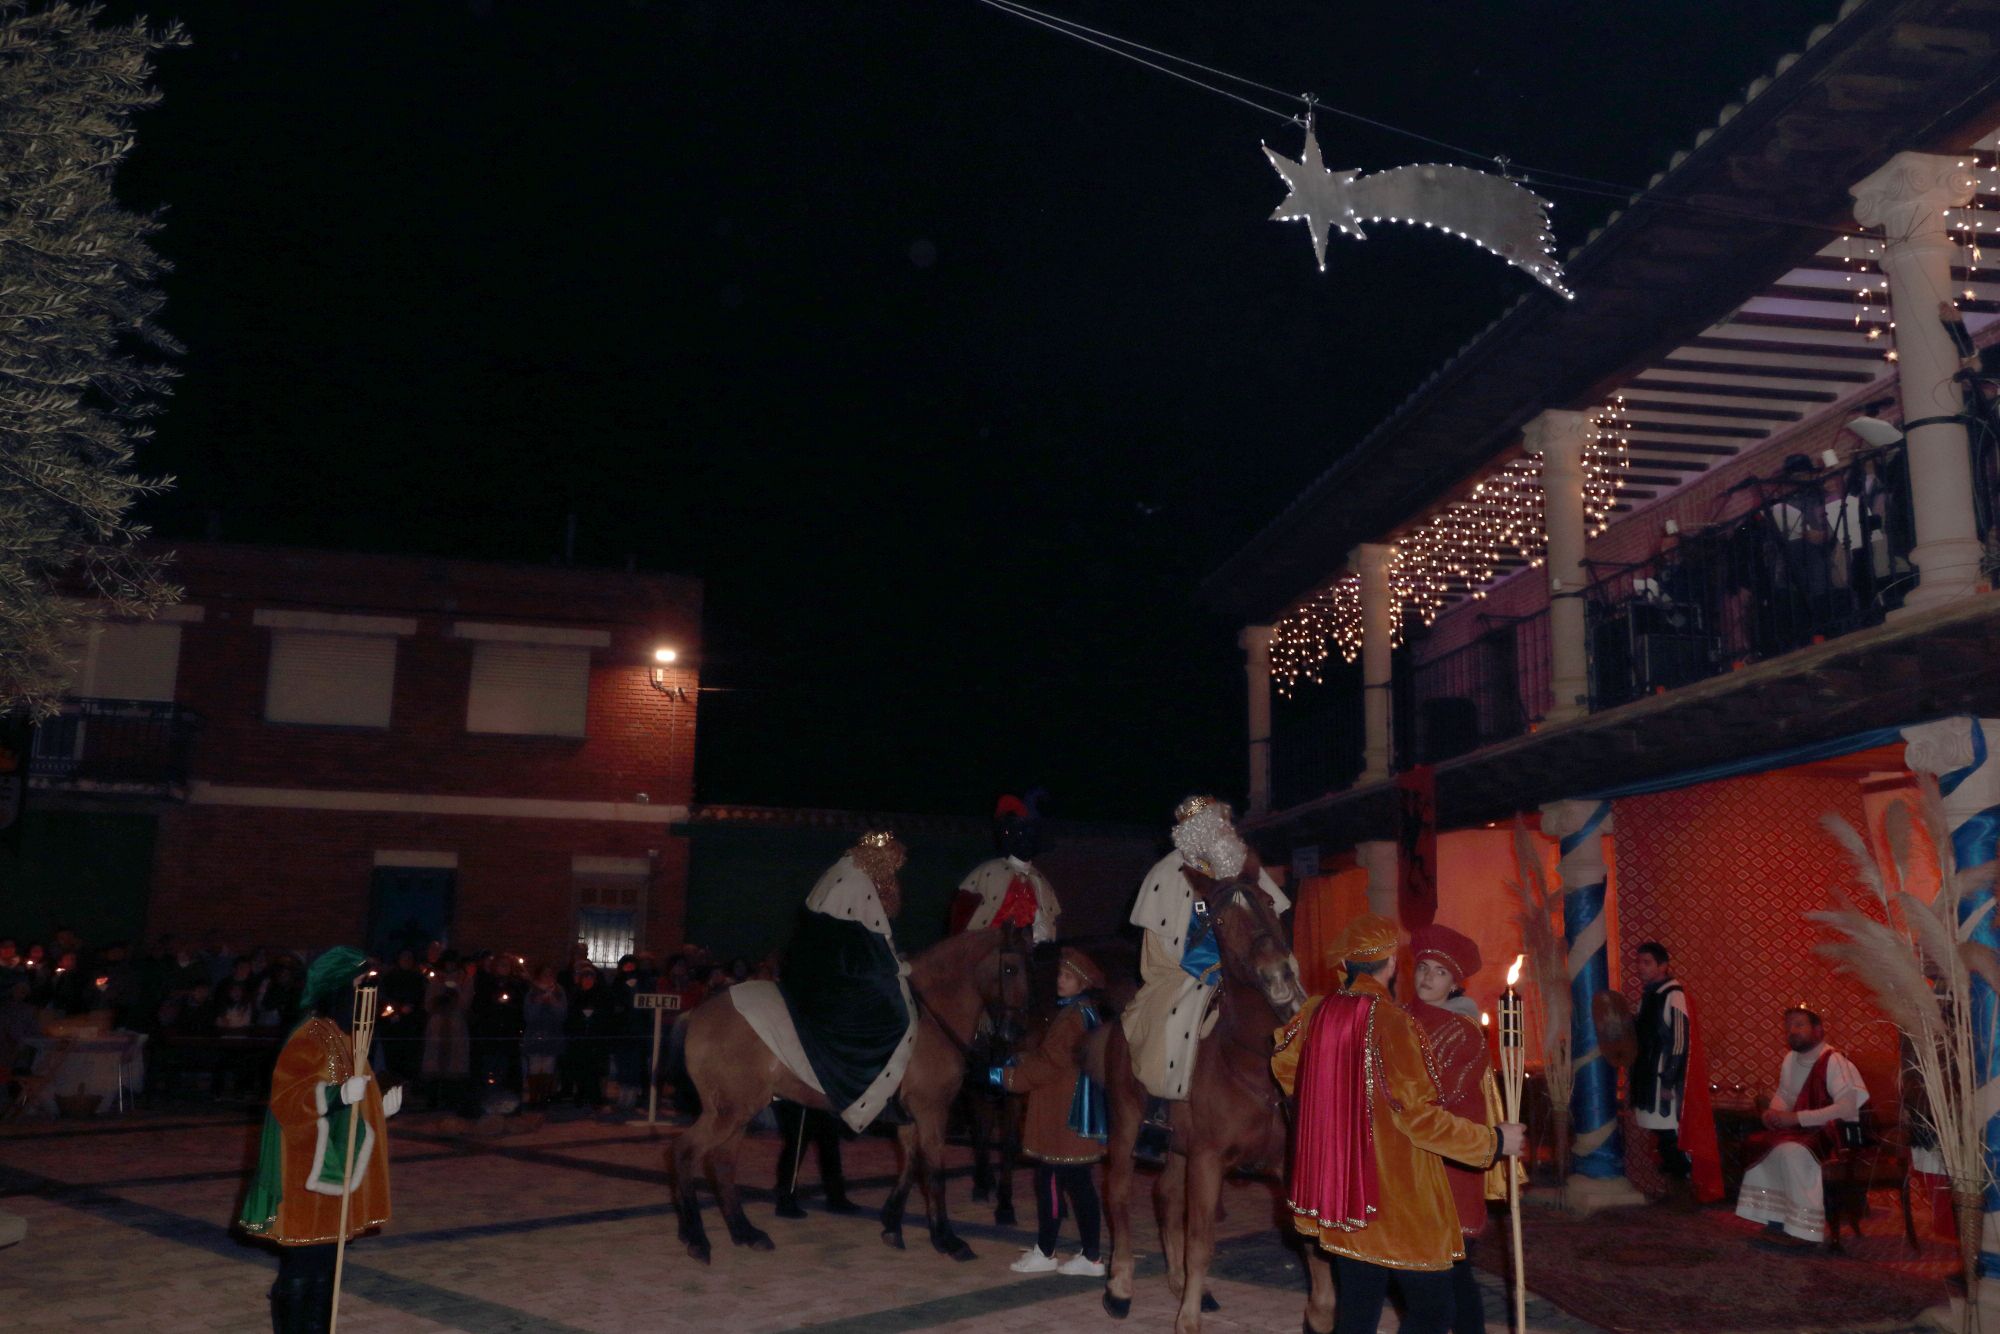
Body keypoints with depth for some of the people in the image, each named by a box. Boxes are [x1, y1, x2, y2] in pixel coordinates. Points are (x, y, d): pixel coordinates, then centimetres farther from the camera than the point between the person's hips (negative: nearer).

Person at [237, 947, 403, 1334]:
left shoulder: (345, 1037, 12)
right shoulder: (309, 1039, -15)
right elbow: (285, 1100, -23)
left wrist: (381, 1108, 11)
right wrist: (340, 1095, -33)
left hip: (336, 1173, 9)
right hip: (309, 1175, -9)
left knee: (324, 1265, 14)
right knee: (301, 1267, -2)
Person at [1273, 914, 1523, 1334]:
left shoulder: (1318, 1011, 1)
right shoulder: (1389, 1020, -19)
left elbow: (1283, 1064, 18)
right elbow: (1419, 1115, -20)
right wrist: (1493, 1141, -9)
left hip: (1340, 1189, 7)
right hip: (1399, 1196, -7)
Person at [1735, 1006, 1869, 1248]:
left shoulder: (1834, 1062, -18)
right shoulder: (1791, 1058, 6)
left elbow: (1847, 1108, -28)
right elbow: (1783, 1094, 19)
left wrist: (1796, 1118, -28)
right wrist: (1774, 1113, -5)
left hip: (1838, 1133, -8)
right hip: (1804, 1131, 9)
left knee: (1791, 1151, -29)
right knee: (1760, 1144, -3)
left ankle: (1801, 1228, -19)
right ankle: (1775, 1219, 6)